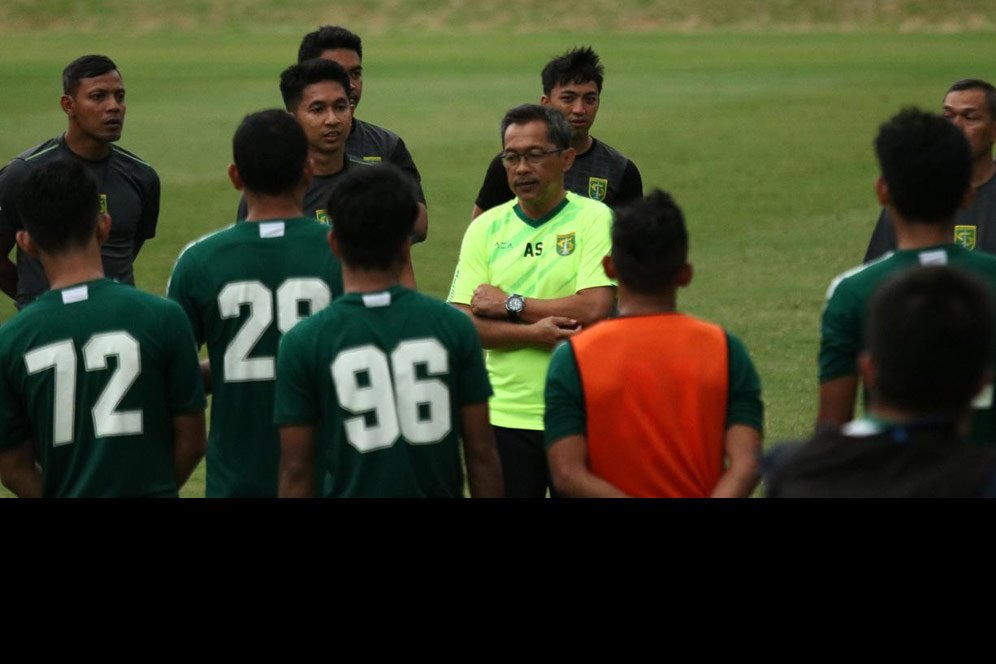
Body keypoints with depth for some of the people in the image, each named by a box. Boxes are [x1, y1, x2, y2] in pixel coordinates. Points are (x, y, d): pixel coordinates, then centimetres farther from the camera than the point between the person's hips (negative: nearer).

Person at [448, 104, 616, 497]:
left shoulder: (594, 219, -3)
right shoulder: (485, 229, 6)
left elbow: (596, 308, -16)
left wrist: (511, 304, -10)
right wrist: (536, 334, -18)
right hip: (504, 416, 2)